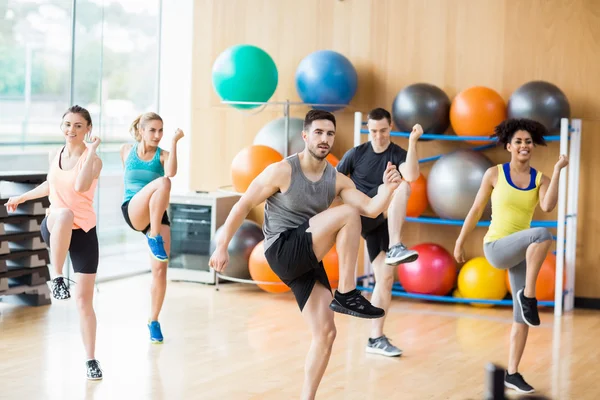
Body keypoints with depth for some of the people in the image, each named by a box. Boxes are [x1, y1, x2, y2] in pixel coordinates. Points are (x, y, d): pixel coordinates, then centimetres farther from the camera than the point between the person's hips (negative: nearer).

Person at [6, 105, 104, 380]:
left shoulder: (94, 160, -10)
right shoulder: (55, 155, 5)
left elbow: (80, 186, -30)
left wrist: (91, 151, -27)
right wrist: (22, 197, 34)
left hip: (84, 233, -2)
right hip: (53, 228, 2)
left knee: (84, 300, -1)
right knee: (63, 215, -39)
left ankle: (91, 360, 11)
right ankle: (57, 278, -34)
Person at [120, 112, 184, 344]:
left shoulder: (163, 155, 4)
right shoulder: (127, 151, 9)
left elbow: (171, 172, -19)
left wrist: (174, 142, -22)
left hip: (158, 215, 2)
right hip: (132, 211, -2)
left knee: (160, 269, -7)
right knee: (163, 182, -31)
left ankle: (153, 321, 11)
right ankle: (154, 239, -29)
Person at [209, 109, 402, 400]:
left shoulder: (337, 180, 5)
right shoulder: (282, 171, -10)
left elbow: (371, 209, -4)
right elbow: (243, 205, -5)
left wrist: (387, 188, -25)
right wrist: (222, 248, -5)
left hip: (307, 260, 6)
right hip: (283, 252, -6)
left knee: (325, 332, -1)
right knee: (347, 214, -21)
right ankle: (346, 295, -18)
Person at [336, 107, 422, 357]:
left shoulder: (398, 154, 1)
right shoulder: (356, 154, 3)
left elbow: (412, 175, -22)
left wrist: (413, 142, -30)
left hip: (383, 221, 3)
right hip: (360, 217, -3)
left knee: (386, 277, -4)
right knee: (401, 188, -27)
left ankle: (376, 339, 4)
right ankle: (396, 248, -43)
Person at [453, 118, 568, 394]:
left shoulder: (541, 180, 4)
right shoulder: (494, 173, -2)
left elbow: (548, 206, -18)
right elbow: (476, 210, 5)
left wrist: (558, 171, -20)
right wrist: (460, 244, 10)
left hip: (521, 253, 4)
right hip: (495, 248, -4)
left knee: (522, 316, 2)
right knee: (542, 234, -33)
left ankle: (512, 374, 14)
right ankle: (528, 295, -24)